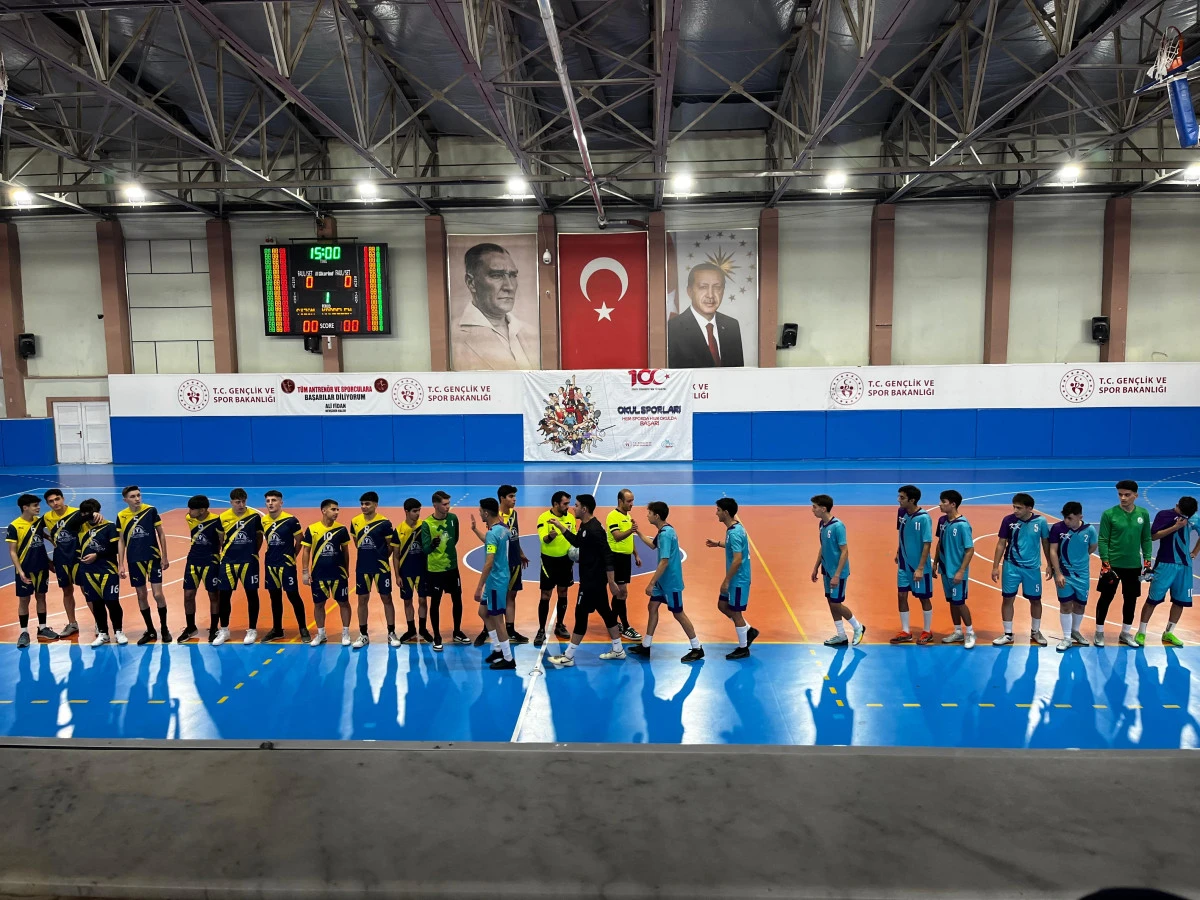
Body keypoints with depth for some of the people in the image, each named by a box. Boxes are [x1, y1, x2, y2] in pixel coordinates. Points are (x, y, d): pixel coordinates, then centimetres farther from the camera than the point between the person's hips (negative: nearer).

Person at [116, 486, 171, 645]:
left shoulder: (151, 511, -7)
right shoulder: (121, 516, -2)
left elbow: (161, 533, 0)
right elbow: (121, 541, 6)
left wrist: (165, 556, -1)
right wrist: (121, 564, 2)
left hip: (153, 557, -2)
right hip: (134, 560, 2)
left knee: (158, 595, -4)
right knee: (141, 596, 9)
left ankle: (164, 629, 13)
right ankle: (150, 631, 21)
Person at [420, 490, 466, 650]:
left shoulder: (453, 518, -4)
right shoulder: (426, 523, -17)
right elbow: (425, 548, -23)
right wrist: (433, 545, -43)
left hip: (452, 566, 4)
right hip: (435, 569, -4)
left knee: (457, 600, 12)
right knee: (436, 602, 6)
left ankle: (457, 633, 29)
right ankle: (437, 637, 19)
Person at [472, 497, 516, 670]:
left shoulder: (493, 533, -24)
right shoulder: (502, 529, 4)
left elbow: (489, 564, -26)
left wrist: (479, 587, -23)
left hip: (495, 581, -10)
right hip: (497, 579, 10)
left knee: (497, 619, 2)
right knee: (484, 612, 21)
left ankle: (508, 659, 12)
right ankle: (498, 649, 29)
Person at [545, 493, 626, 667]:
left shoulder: (594, 529, -23)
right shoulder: (585, 526, 8)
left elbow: (607, 555, -24)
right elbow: (577, 542, 25)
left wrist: (611, 581, -24)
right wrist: (560, 526, 18)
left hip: (592, 580, -10)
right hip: (593, 579, 10)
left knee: (581, 614, -3)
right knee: (605, 612, 15)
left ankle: (568, 656, 5)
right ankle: (618, 650, 25)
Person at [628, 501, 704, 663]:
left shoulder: (665, 534, -25)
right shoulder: (664, 531, 6)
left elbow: (664, 562, -27)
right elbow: (653, 546, 26)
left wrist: (651, 583, -24)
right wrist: (638, 533, 19)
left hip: (671, 582, -10)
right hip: (663, 580, 10)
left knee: (678, 614, 1)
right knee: (653, 607, 13)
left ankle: (697, 649, 14)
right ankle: (646, 646, 22)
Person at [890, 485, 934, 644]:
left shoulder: (923, 518, -21)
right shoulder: (901, 513, -3)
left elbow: (927, 544, -19)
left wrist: (920, 568, -20)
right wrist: (898, 552, 9)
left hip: (919, 567, -6)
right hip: (904, 564, 6)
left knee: (924, 598, 10)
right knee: (901, 596, 8)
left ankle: (927, 632, 27)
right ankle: (905, 632, 21)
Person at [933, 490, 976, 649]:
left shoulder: (962, 525, -19)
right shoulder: (942, 520, 2)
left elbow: (970, 549, -17)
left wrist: (961, 571, -19)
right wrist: (935, 563, 13)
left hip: (957, 571, -7)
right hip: (945, 569, 7)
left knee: (959, 602, 1)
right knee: (951, 601, 14)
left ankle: (970, 633, 18)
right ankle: (958, 632, 27)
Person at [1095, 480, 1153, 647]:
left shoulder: (1143, 514, 1)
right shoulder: (1109, 514, -10)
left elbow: (1146, 539, 7)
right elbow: (1102, 540, -8)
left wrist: (1147, 561, 2)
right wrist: (1105, 564, -13)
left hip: (1134, 565, 3)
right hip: (1112, 564, -3)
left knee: (1131, 599, 12)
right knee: (1106, 598, 6)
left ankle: (1126, 633, 28)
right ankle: (1099, 632, 19)